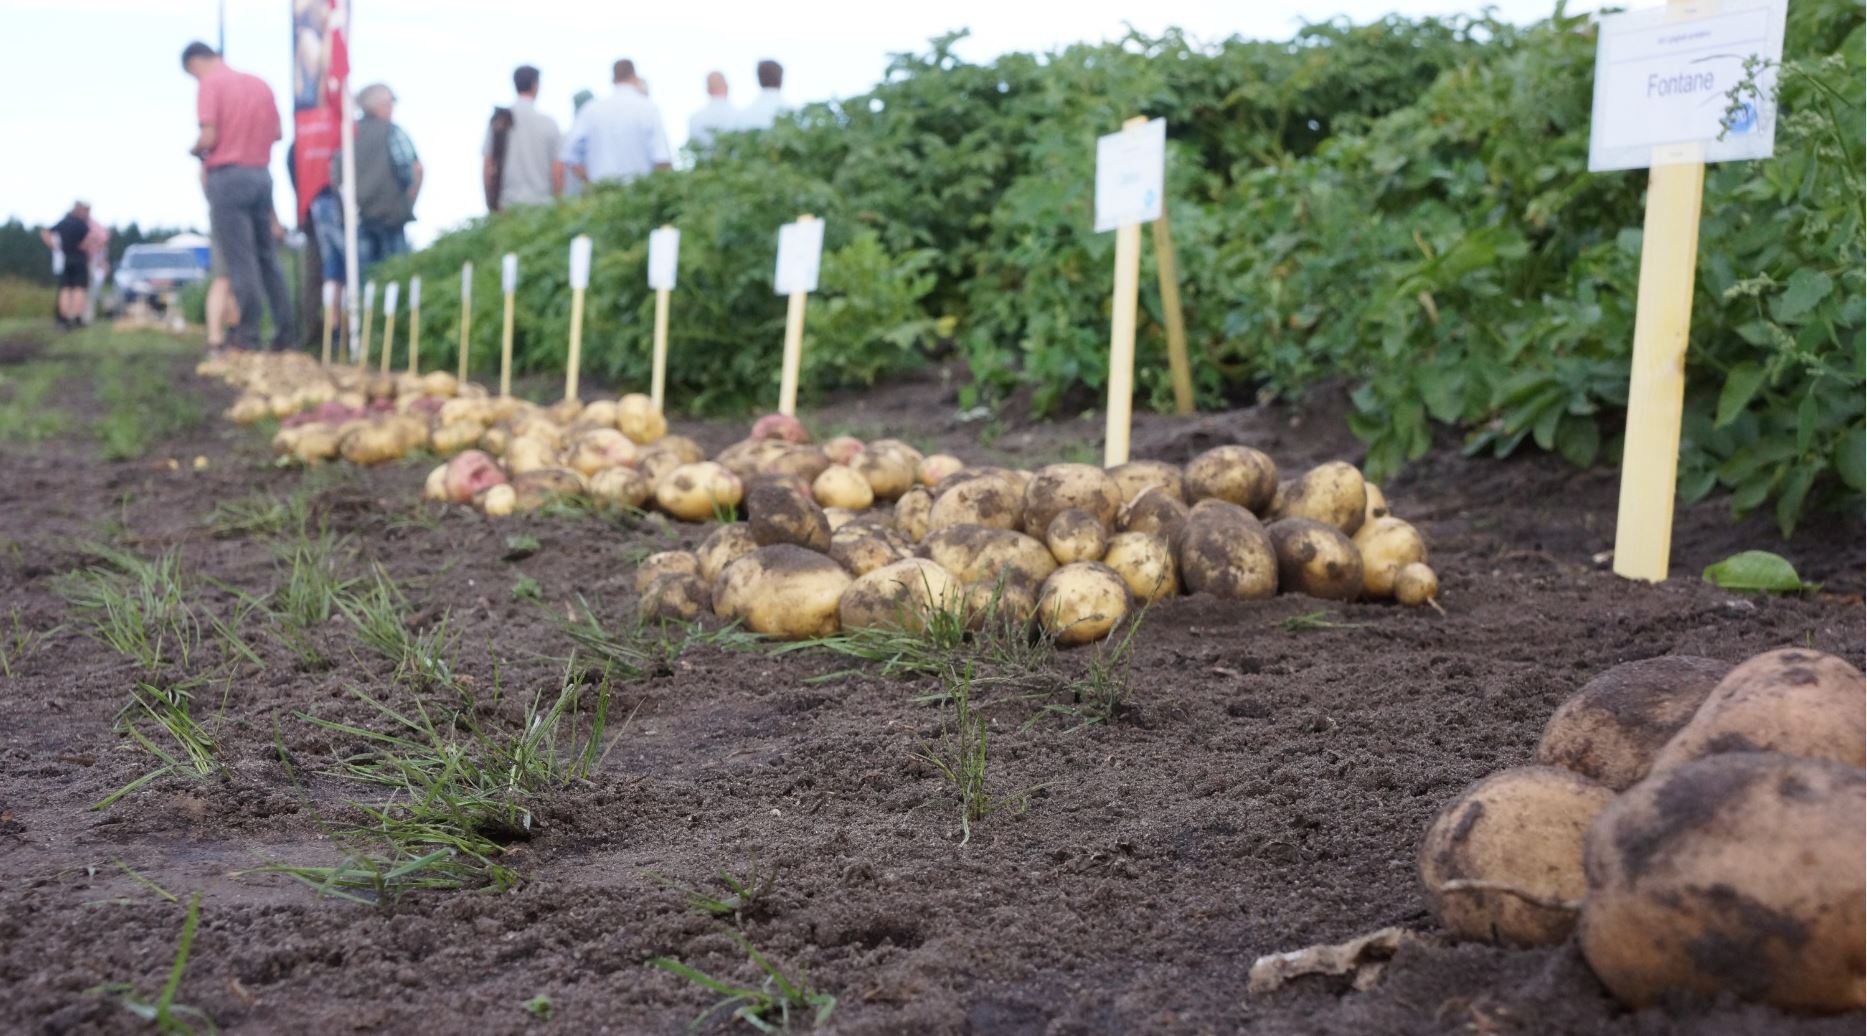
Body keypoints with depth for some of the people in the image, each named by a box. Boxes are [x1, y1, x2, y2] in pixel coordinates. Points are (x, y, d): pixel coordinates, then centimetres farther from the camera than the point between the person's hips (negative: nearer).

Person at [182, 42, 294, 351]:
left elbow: (208, 137, -14)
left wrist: (196, 149, 6)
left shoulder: (210, 84, -7)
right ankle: (286, 329, 9)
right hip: (261, 175, 6)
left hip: (227, 176, -6)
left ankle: (247, 332, 0)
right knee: (267, 256, 12)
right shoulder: (260, 84, 12)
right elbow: (277, 133, 13)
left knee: (239, 259, -2)